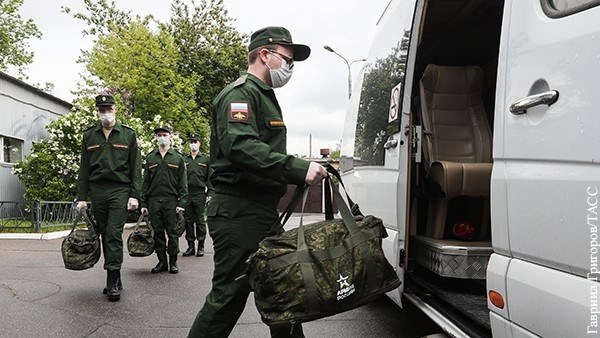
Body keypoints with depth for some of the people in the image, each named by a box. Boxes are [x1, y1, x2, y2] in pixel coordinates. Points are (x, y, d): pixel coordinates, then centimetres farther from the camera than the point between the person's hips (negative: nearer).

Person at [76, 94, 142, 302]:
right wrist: (82, 197, 5)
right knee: (104, 235, 7)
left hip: (120, 190, -3)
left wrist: (135, 195, -7)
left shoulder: (128, 135, 4)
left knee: (114, 234, -11)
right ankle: (115, 280, 17)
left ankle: (113, 282, -8)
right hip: (97, 191, 4)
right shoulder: (89, 136, 12)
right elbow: (84, 168, 11)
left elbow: (135, 167, 1)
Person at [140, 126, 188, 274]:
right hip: (153, 200, 2)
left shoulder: (178, 158, 6)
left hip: (171, 200, -2)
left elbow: (183, 182, 3)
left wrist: (182, 202, -6)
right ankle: (162, 261, 15)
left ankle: (173, 262, 10)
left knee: (172, 231, 0)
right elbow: (145, 181, 12)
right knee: (158, 232, 6)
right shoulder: (150, 158, 12)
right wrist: (143, 203, 5)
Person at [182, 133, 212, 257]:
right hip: (186, 194, 2)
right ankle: (191, 246, 13)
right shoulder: (184, 160, 12)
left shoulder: (206, 159, 7)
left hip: (200, 193, -2)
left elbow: (210, 177, 5)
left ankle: (201, 247, 8)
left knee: (200, 220, 0)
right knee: (188, 220, 5)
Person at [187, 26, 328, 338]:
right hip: (238, 212, -10)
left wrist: (302, 172, 12)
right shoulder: (240, 93, -10)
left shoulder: (264, 96, 23)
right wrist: (297, 169, -30)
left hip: (261, 210, 10)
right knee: (229, 294, -4)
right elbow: (240, 146, -27)